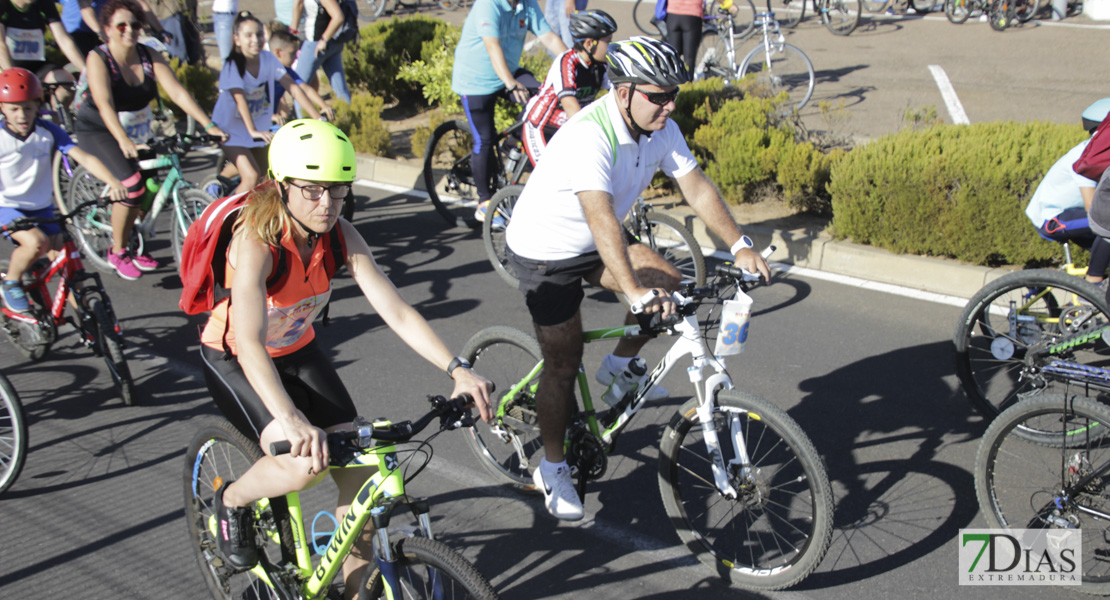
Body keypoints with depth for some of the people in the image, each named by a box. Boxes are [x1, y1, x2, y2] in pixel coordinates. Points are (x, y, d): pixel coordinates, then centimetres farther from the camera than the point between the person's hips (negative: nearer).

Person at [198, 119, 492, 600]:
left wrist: (457, 369, -34)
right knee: (304, 462, -26)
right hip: (233, 360, -5)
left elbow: (396, 312, -21)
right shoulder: (256, 240, -32)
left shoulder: (340, 236, -17)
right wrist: (291, 421, -58)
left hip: (297, 351, 5)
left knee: (358, 468, -7)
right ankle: (232, 500, 7)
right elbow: (249, 343, -43)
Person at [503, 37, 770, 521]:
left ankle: (621, 365, 12)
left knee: (667, 285, -13)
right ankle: (552, 469, 17)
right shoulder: (588, 135, -34)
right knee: (564, 364, -1)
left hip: (595, 245, 7)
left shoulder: (661, 128, -9)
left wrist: (739, 246, -16)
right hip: (545, 252, -7)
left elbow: (696, 188, -6)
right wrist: (634, 291, -53)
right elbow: (600, 217, -44)